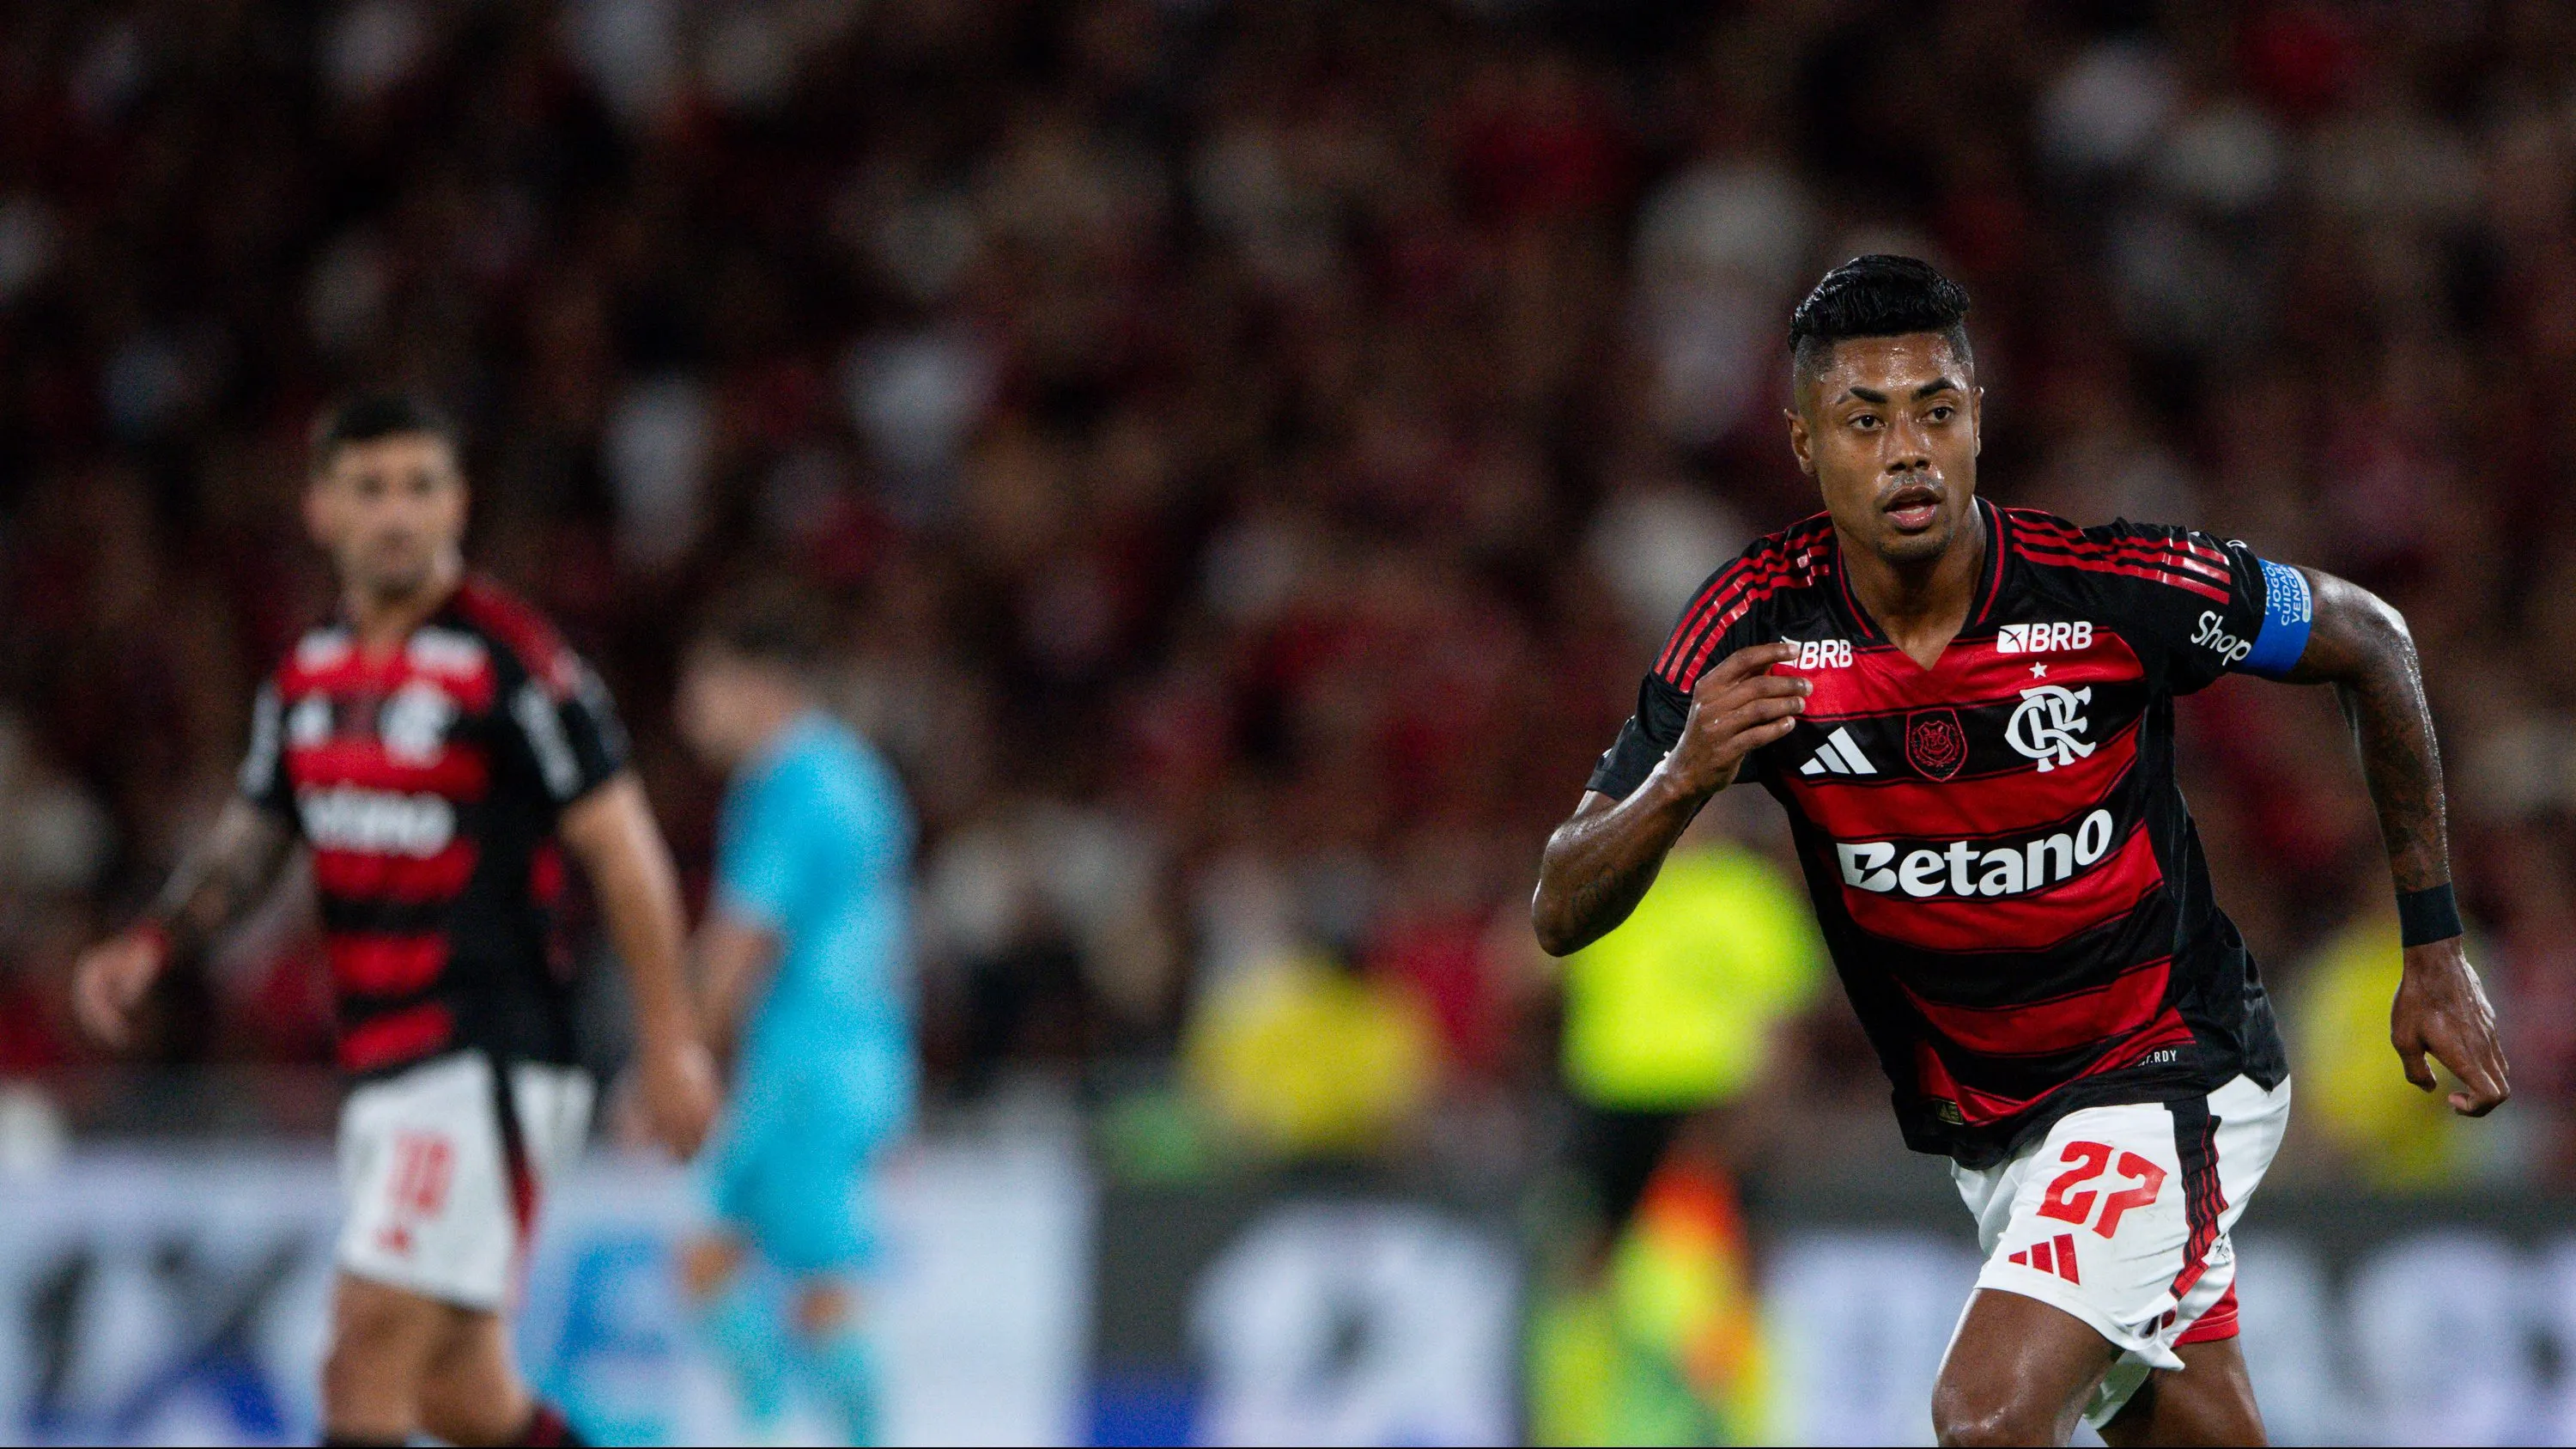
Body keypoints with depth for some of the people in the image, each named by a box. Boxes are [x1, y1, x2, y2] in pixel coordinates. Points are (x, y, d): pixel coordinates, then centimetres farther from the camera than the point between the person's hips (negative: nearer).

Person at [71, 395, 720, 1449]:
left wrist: (668, 1039, -13)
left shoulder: (509, 662, -10)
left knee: (369, 1356, -15)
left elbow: (621, 848, -10)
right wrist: (152, 946, 7)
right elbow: (250, 842, 24)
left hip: (485, 1070, -8)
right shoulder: (308, 677, 12)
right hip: (378, 1073, 8)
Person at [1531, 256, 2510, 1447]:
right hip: (1976, 1118, 4)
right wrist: (1683, 778, -35)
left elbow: (2369, 642, -2)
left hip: (2163, 1069, -4)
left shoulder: (2123, 588, -21)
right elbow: (1560, 916, -13)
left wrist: (2434, 947, 1)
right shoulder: (1755, 629, -14)